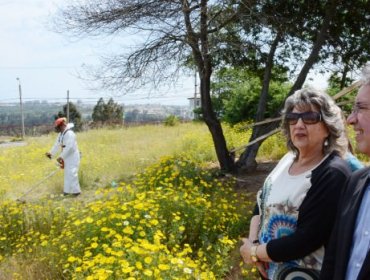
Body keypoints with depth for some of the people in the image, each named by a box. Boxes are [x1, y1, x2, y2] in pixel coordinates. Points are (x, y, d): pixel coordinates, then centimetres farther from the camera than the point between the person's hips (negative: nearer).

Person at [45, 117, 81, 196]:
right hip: (67, 157, 10)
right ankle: (67, 190, 21)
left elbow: (69, 147, -27)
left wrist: (61, 157, -26)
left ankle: (76, 190, -5)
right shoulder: (61, 134, 11)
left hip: (72, 157, -10)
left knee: (71, 173, -11)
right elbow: (57, 145, 16)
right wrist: (51, 153, 8)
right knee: (67, 173, 13)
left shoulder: (69, 134, -21)